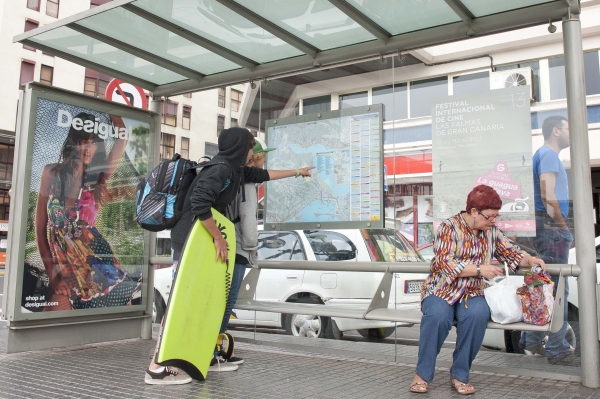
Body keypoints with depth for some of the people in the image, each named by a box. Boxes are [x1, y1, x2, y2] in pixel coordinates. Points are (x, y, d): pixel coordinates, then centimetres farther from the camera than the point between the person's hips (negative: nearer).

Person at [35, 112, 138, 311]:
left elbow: (123, 137, -5)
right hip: (62, 262, 0)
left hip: (94, 259, 1)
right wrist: (51, 272, -5)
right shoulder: (52, 173, 3)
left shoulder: (97, 177, 5)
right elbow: (40, 227, 2)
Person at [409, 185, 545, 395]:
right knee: (438, 316, -36)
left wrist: (529, 260, -6)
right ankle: (423, 373, -15)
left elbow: (511, 253, 15)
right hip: (441, 290, -3)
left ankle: (460, 375, -16)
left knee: (478, 314, -32)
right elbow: (445, 263, -18)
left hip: (472, 294, 4)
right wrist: (480, 270, -22)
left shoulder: (491, 231, 9)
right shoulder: (449, 227, -9)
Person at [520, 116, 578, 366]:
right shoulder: (548, 154, -9)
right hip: (551, 226, -10)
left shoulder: (547, 155, 22)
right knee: (557, 288, -8)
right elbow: (548, 195, -19)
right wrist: (563, 226, -12)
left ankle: (532, 341, 19)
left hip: (549, 227, 10)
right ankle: (557, 350, -4)